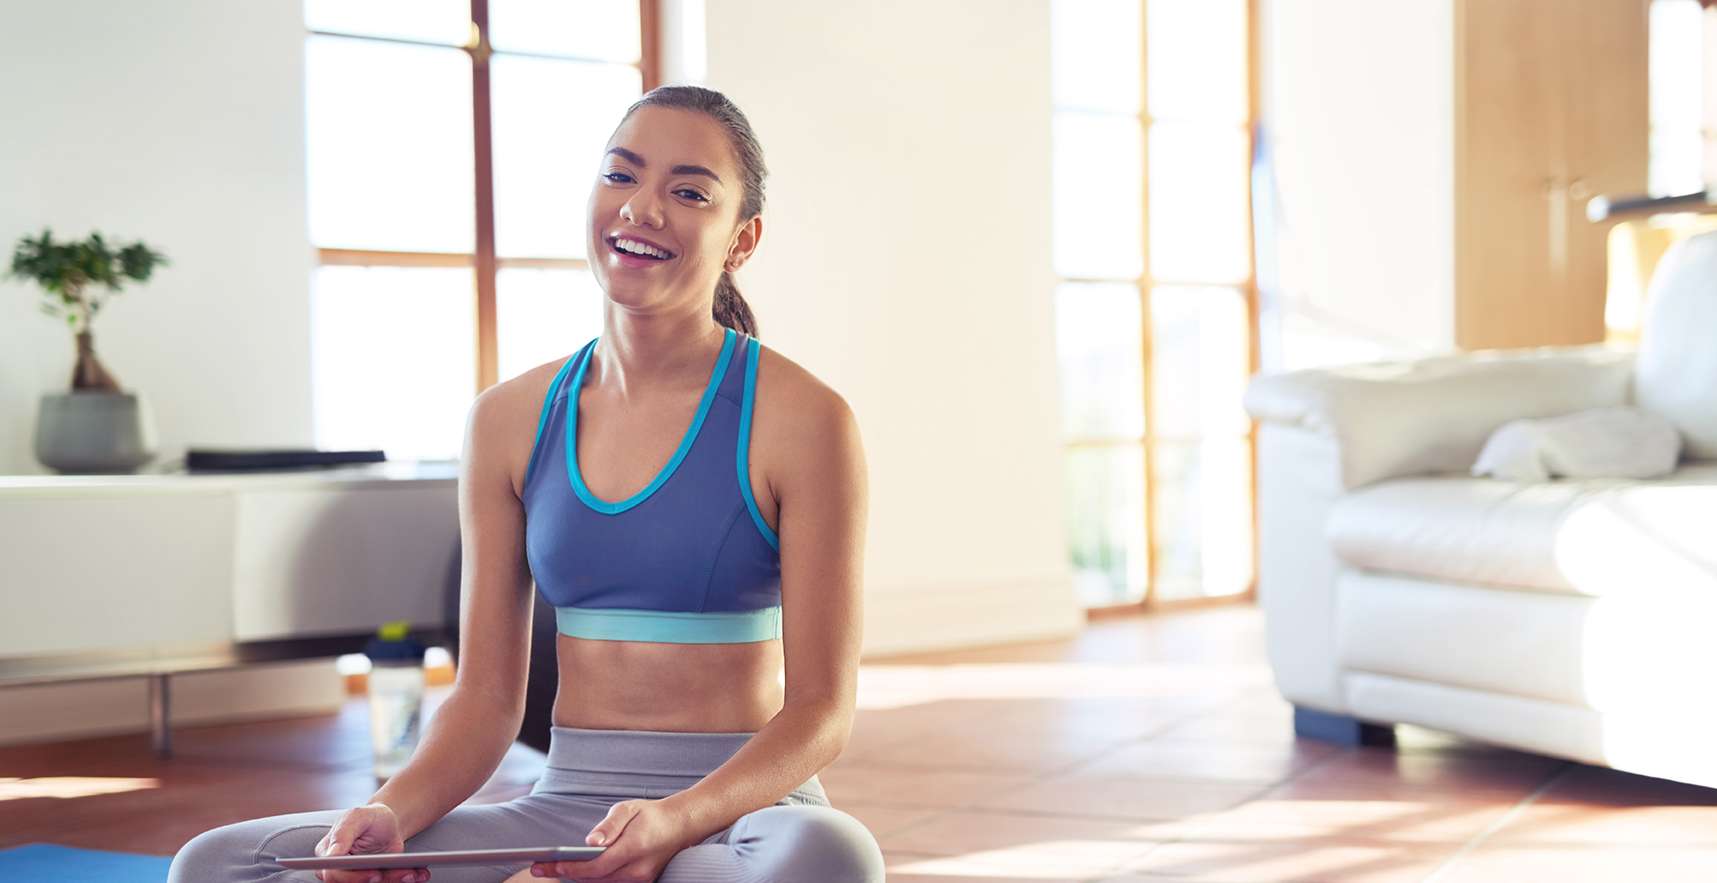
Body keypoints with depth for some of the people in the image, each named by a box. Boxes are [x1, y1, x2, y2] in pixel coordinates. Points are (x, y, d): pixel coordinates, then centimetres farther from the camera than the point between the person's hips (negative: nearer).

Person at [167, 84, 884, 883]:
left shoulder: (799, 420, -7)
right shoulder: (510, 420, 6)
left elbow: (821, 709, -8)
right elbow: (485, 698, 5)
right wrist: (394, 812, -15)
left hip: (740, 807, -3)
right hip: (562, 808, 3)